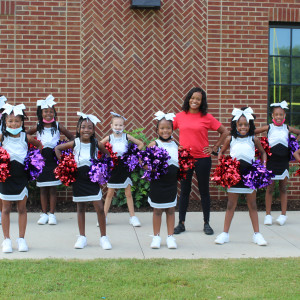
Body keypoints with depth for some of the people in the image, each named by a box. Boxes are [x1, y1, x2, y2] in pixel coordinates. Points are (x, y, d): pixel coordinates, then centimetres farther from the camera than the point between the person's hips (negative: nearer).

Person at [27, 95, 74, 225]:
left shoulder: (58, 126, 0)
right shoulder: (37, 127, 3)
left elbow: (71, 137, 7)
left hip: (54, 159, -1)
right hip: (41, 159, 1)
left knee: (52, 189, 2)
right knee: (43, 189, 7)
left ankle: (52, 214, 10)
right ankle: (44, 214, 16)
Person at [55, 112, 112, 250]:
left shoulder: (97, 144, -4)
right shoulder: (74, 143, -4)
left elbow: (108, 155, 11)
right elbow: (57, 148, 8)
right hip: (78, 178, 1)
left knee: (99, 208, -6)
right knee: (80, 208, 10)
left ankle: (103, 237, 7)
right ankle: (82, 237, 21)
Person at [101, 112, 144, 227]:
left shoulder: (126, 137, 0)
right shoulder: (109, 138, -1)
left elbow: (141, 144, 8)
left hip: (125, 166, 0)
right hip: (113, 167, 0)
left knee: (128, 193, 3)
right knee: (110, 193, 5)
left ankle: (132, 217, 11)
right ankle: (104, 216, 13)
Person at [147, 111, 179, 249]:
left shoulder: (176, 145, 8)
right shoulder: (154, 144, -5)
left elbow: (180, 162, 20)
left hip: (172, 182, 3)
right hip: (157, 182, -3)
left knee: (171, 209, 9)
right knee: (157, 210, 7)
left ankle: (170, 236, 19)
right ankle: (156, 236, 19)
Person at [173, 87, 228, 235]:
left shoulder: (207, 117, -3)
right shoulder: (180, 116, 2)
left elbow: (225, 132, 4)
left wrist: (214, 148, 0)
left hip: (203, 158, -1)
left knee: (204, 191, 7)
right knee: (184, 191, 8)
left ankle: (206, 223, 18)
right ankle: (181, 223, 16)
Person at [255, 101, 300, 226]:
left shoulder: (287, 128, 7)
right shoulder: (269, 128, 1)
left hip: (284, 161, 2)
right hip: (271, 160, -2)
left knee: (283, 188, 7)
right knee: (270, 188, 3)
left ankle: (283, 215, 14)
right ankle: (268, 214, 10)